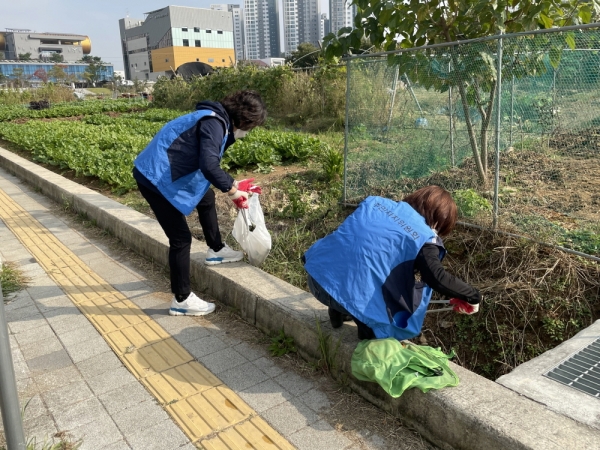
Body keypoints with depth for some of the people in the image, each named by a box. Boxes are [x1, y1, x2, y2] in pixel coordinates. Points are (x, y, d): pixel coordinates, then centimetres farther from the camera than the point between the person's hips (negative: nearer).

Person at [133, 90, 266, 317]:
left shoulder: (218, 122, 12)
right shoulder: (213, 123, -20)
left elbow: (209, 164, 21)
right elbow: (209, 166, -33)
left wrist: (234, 185, 13)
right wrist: (232, 190, -18)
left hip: (167, 172, 11)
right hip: (156, 177, -11)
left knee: (207, 198, 27)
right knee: (181, 238, -6)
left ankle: (216, 251, 43)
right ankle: (181, 300, 7)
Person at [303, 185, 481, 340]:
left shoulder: (376, 202, 17)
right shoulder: (424, 237, -1)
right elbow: (437, 278, -13)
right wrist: (473, 296, 2)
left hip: (316, 272, 7)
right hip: (349, 293, -7)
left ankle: (339, 313, 40)